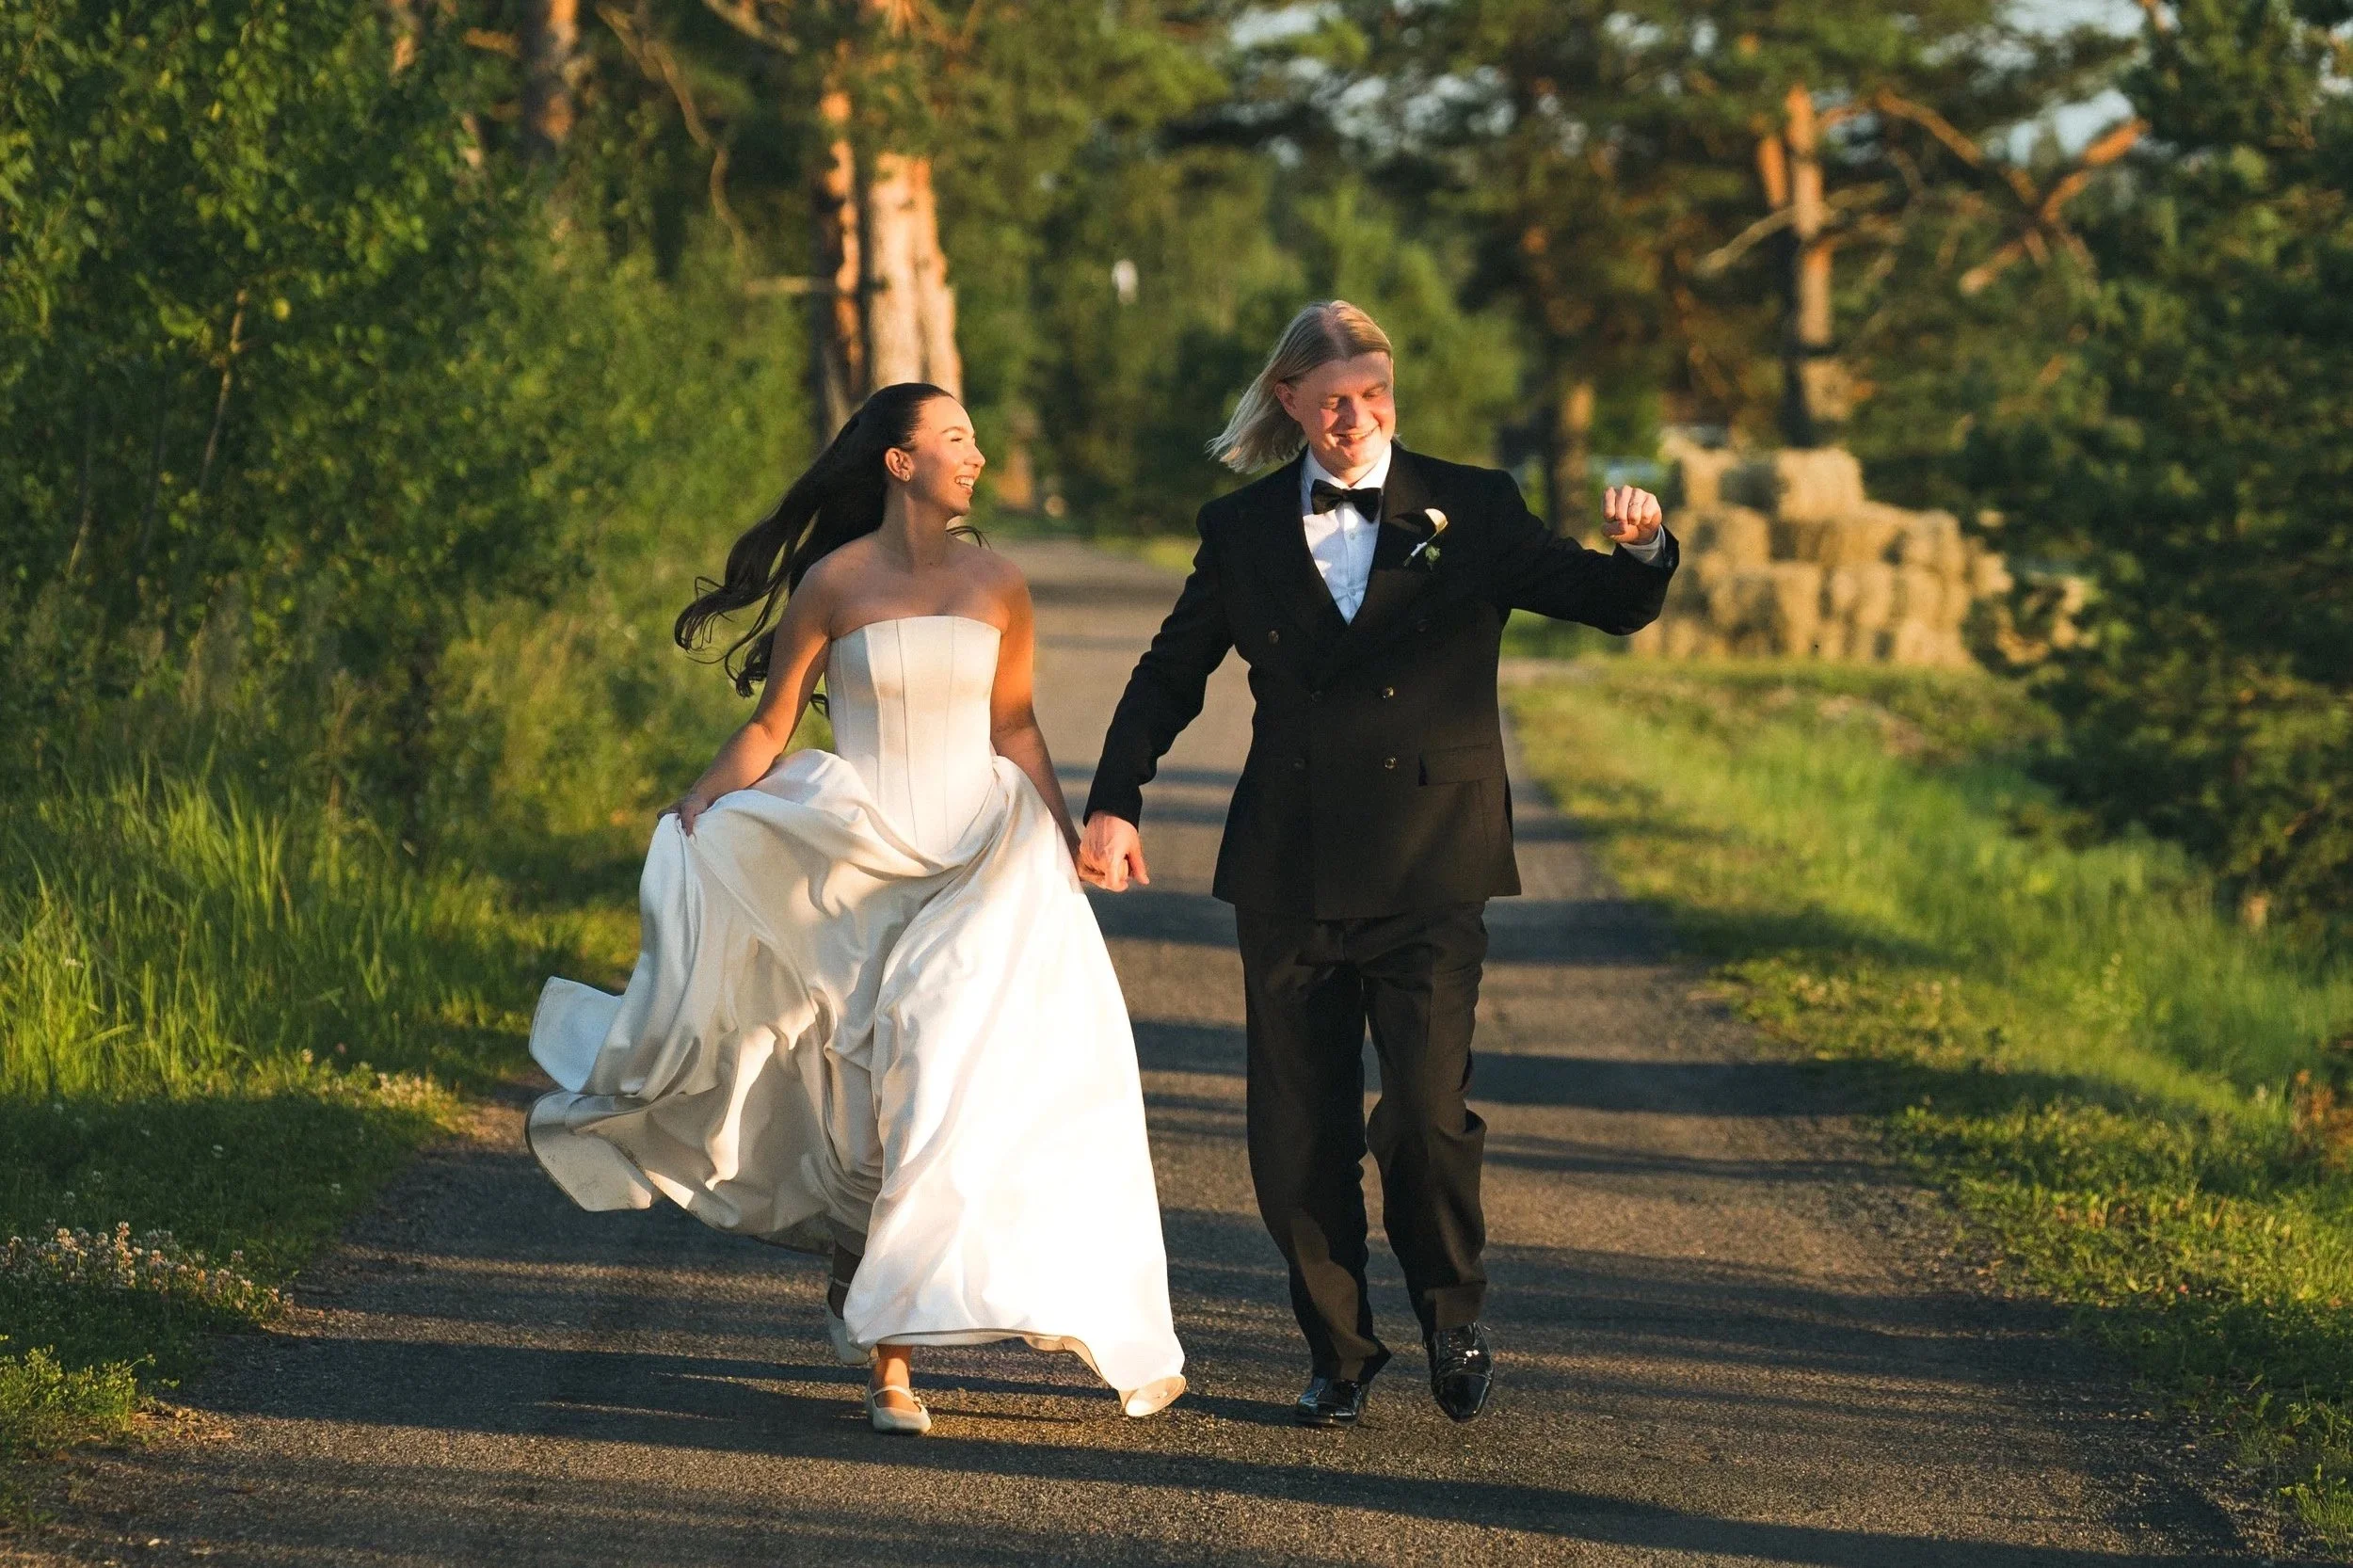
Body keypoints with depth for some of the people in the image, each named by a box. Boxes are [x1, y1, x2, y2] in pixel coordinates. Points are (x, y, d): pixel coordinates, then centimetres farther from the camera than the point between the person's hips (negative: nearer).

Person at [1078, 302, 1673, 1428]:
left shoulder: (1470, 509, 3)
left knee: (1425, 1111, -13)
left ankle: (1453, 1318, 12)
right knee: (1298, 1129, 4)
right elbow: (1170, 673, 16)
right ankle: (1337, 1354, 20)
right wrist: (1113, 803, 5)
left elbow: (1611, 606, 0)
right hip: (1288, 871, 2)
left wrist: (1643, 551, -22)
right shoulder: (1243, 529, 9)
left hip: (1428, 868, -2)